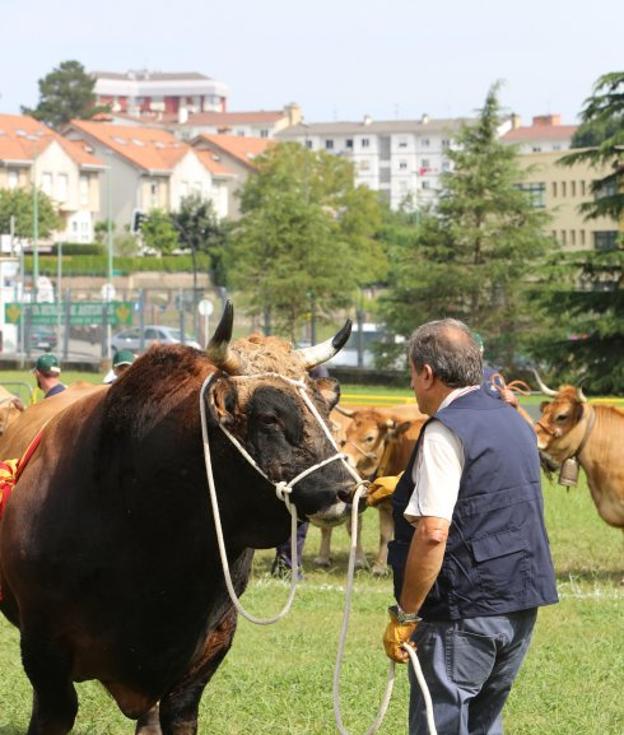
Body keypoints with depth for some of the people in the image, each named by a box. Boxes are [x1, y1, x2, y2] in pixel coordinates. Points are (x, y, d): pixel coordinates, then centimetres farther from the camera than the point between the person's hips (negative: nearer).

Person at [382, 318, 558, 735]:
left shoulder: (445, 432, -14)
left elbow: (433, 532, -23)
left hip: (464, 614, -8)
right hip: (522, 606, 8)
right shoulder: (514, 423, 12)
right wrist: (407, 486, 36)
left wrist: (405, 614, -17)